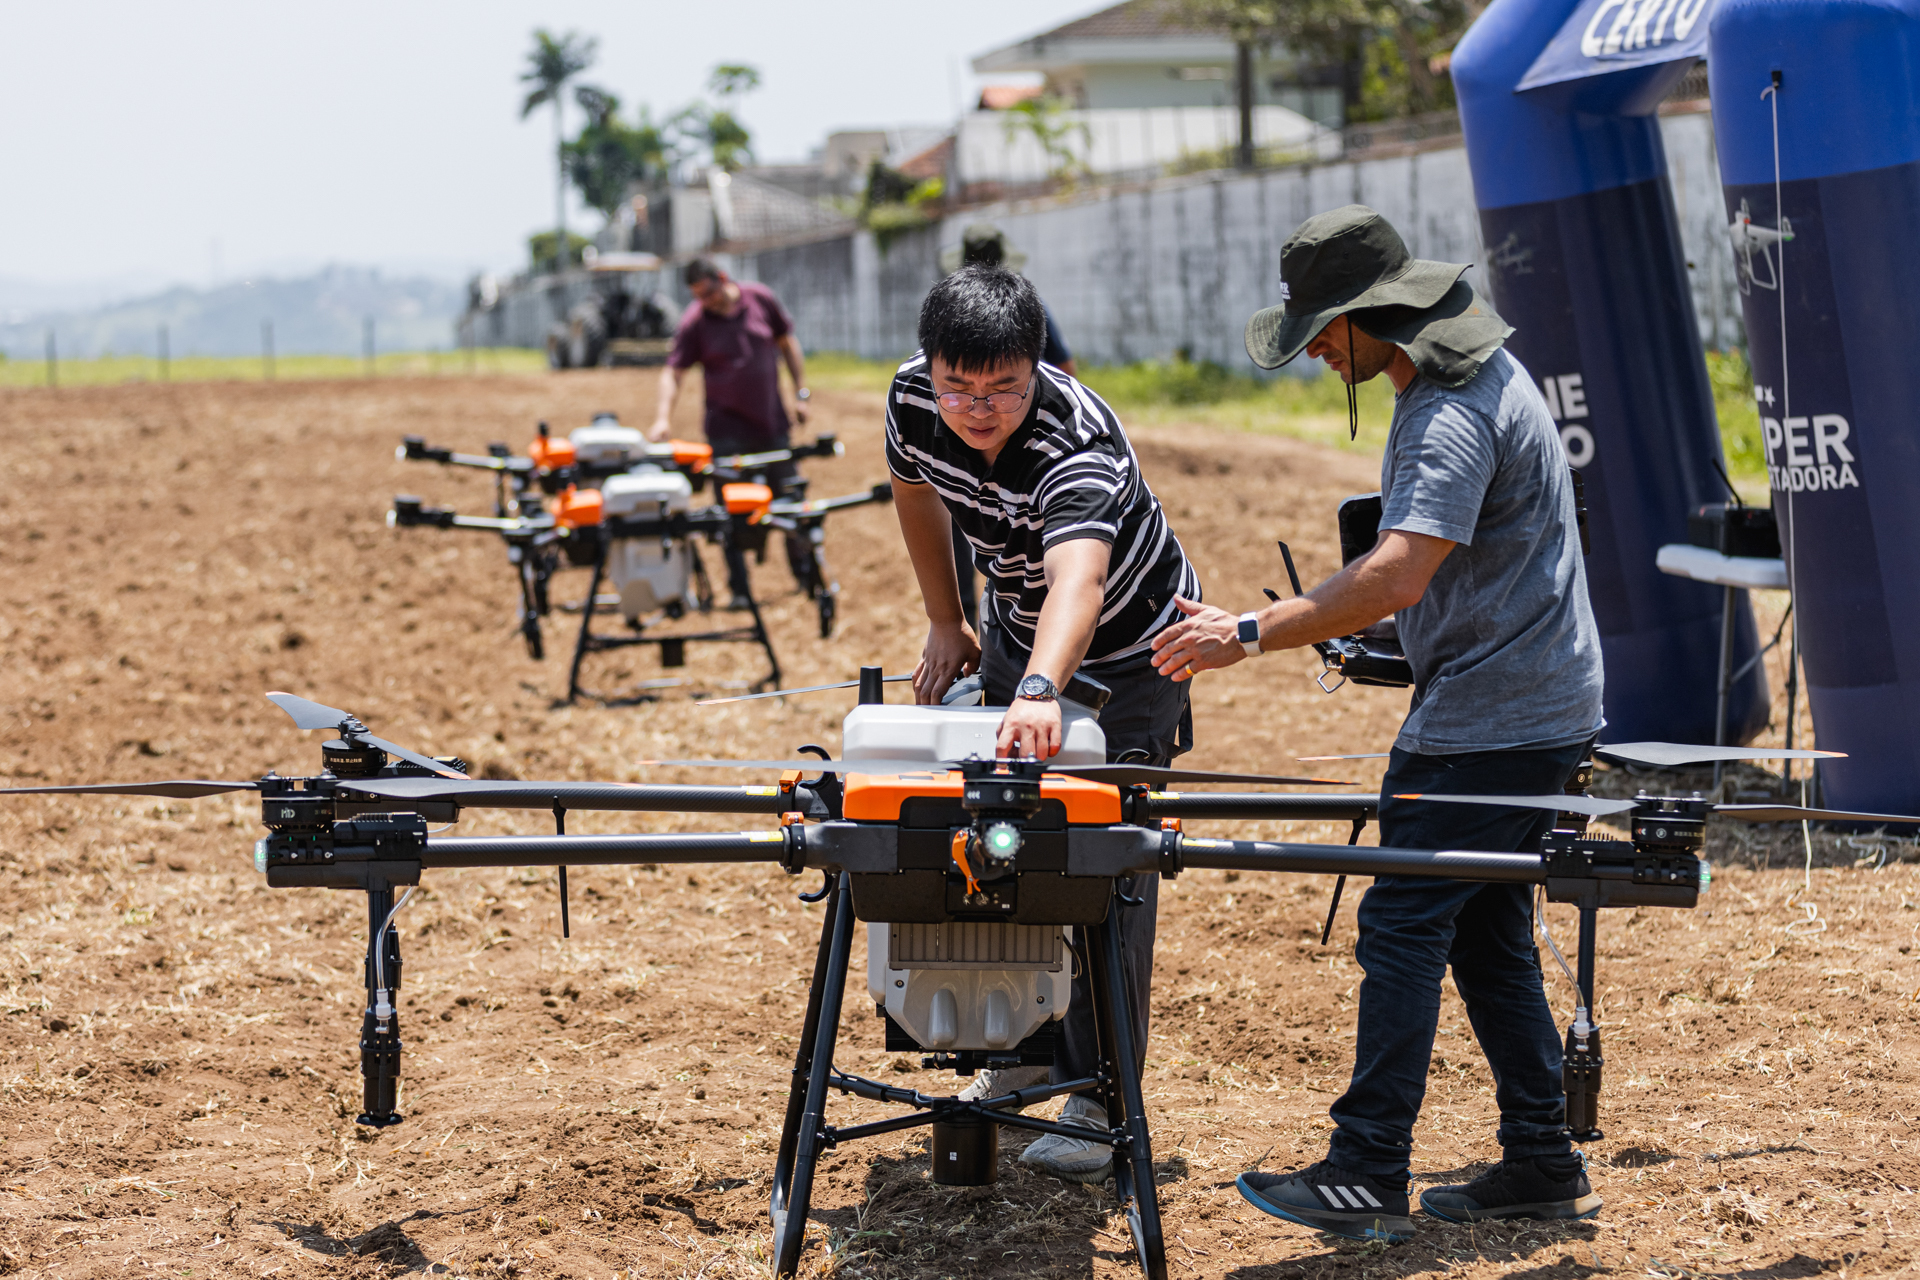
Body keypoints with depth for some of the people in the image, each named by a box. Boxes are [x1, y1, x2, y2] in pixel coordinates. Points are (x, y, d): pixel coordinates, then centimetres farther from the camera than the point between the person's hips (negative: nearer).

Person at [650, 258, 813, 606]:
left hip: (771, 419, 2)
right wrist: (664, 416, -25)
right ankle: (739, 589, 5)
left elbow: (787, 343, 7)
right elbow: (673, 370, -11)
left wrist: (801, 392, 4)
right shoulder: (693, 321, -10)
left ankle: (807, 574, 24)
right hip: (727, 427, -2)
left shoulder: (760, 298, -4)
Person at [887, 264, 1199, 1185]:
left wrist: (1042, 690, -75)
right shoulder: (913, 399, -20)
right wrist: (945, 625, 5)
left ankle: (1102, 1094, -5)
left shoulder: (1075, 442, -40)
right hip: (1016, 628, 7)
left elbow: (1079, 578, -59)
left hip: (1129, 648, -6)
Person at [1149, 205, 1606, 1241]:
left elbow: (1394, 581, -31)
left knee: (1402, 928, -8)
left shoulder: (1454, 417, -22)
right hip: (1538, 704, 10)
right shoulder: (1463, 372, 12)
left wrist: (1246, 635, -29)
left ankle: (1367, 1178, -5)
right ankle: (1543, 1165, 16)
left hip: (1490, 719, -10)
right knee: (1484, 931, 13)